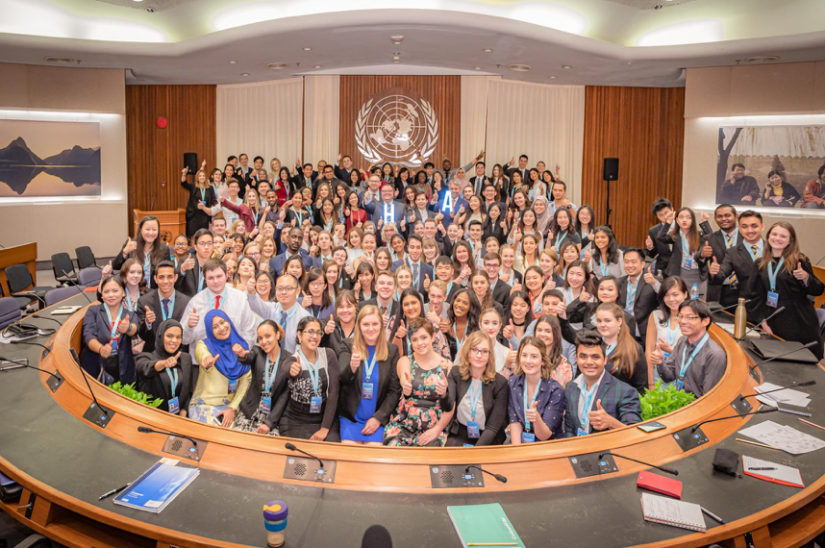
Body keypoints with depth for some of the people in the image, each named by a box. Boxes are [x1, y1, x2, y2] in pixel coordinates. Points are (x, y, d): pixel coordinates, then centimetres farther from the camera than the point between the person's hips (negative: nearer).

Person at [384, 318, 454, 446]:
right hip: (403, 425, 0)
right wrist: (406, 385, -42)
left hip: (433, 427, 0)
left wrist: (437, 430, -11)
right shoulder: (405, 361, 5)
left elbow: (450, 407, 2)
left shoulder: (447, 366, 4)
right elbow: (405, 376, -19)